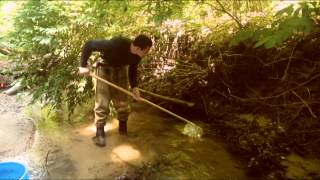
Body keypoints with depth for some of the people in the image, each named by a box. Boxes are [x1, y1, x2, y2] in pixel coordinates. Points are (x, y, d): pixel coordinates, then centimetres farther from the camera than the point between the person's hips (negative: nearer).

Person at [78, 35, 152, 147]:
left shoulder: (137, 56, -19)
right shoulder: (115, 45, -37)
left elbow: (132, 69, 0)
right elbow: (89, 44, -29)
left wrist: (134, 87, -12)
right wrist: (83, 65, -29)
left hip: (121, 69, 5)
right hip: (105, 69, -4)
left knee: (122, 101, 7)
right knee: (102, 102, -6)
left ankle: (123, 129, 24)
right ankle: (100, 133, 5)